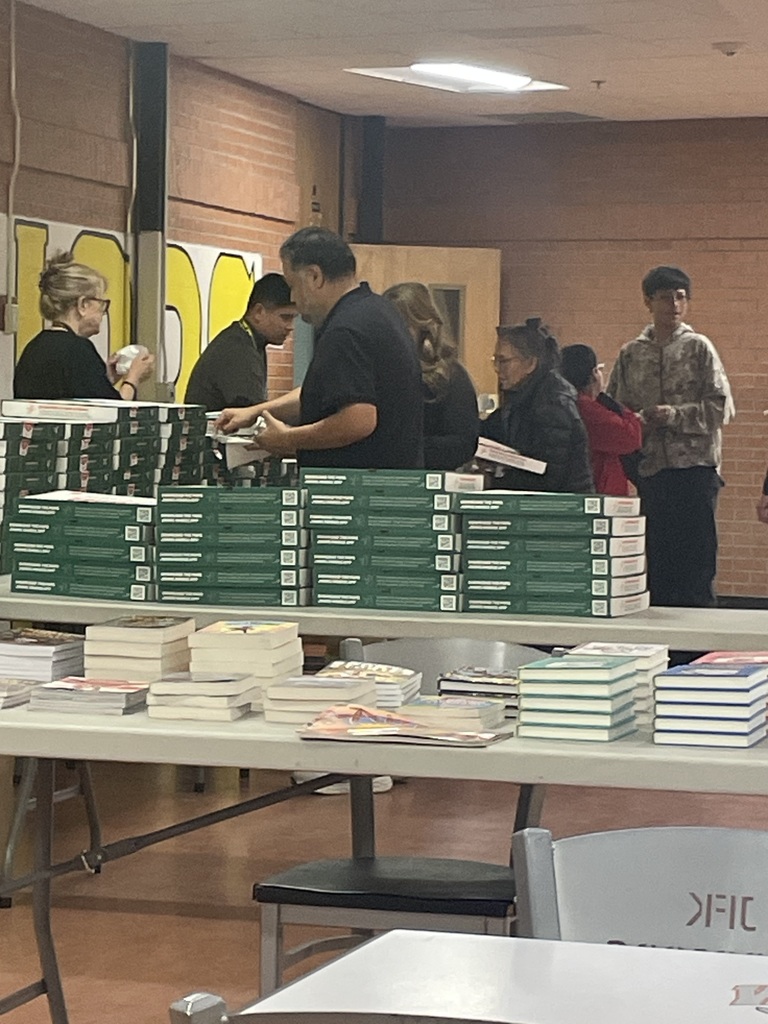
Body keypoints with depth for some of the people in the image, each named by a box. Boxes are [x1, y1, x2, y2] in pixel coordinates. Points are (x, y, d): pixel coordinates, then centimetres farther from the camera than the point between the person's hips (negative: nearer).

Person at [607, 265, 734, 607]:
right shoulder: (631, 354, 11)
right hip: (650, 470, 3)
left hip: (695, 467, -3)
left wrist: (675, 415, -14)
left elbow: (721, 406, -4)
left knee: (695, 564, -4)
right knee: (655, 563, 7)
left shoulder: (698, 348, 2)